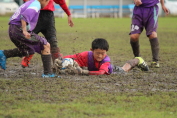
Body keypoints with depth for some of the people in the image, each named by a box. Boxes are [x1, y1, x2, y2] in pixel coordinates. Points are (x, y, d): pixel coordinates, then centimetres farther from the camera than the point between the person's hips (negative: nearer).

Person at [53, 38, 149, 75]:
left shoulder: (106, 59, -48)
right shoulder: (87, 55, -42)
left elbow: (101, 72, -64)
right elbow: (70, 57, -36)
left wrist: (84, 72, -74)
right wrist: (59, 62, -56)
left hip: (110, 71, -1)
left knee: (124, 69, 31)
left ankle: (137, 61, 60)